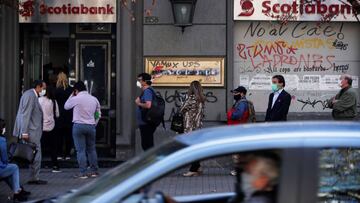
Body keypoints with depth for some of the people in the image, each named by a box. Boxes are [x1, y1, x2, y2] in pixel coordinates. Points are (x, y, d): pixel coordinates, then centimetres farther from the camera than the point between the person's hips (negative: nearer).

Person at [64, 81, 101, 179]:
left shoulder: (76, 99, -8)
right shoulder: (94, 99, 8)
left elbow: (66, 106, 9)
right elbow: (98, 115, 13)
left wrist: (71, 96, 14)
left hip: (78, 126, -4)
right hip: (91, 126, 4)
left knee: (80, 150, -2)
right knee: (91, 149, 15)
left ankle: (83, 172, -4)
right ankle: (94, 170, 18)